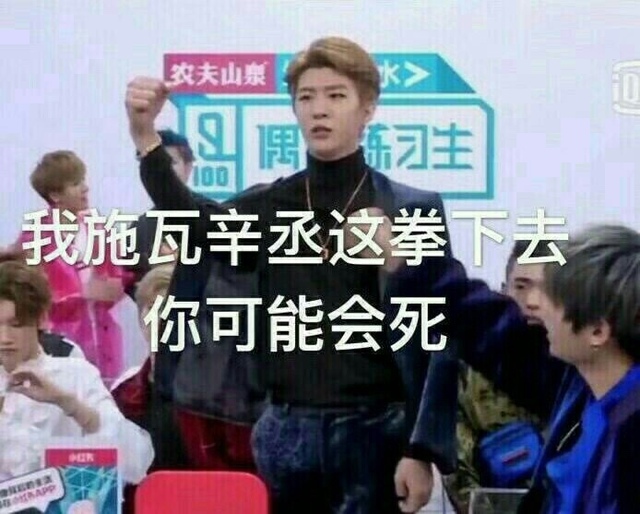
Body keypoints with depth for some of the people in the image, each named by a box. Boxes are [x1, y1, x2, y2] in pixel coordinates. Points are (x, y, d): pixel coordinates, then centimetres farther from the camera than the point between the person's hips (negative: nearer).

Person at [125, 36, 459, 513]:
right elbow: (194, 222, -13)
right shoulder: (270, 207, 7)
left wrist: (422, 452, -10)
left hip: (372, 433, -3)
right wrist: (145, 135, -28)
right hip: (285, 434, 3)